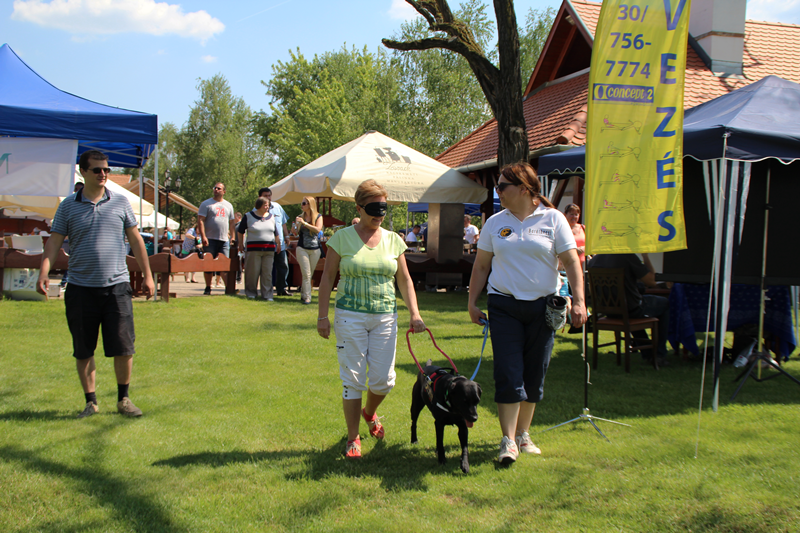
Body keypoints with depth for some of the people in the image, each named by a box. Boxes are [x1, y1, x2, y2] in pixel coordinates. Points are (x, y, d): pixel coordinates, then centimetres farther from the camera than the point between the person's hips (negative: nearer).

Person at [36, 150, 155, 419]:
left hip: (116, 286, 0)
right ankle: (90, 401, 21)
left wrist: (147, 275, 8)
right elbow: (54, 241, 3)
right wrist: (44, 271, -13)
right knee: (83, 351, 7)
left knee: (123, 348, -2)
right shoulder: (68, 206, 4)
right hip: (81, 288, 0)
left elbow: (135, 239, 11)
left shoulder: (120, 202, 7)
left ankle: (124, 399, 16)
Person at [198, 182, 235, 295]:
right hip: (210, 239, -2)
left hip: (224, 240, 3)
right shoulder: (206, 204, 3)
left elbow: (231, 223, 19)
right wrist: (203, 236, -15)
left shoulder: (228, 205, 16)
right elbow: (200, 220, -5)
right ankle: (208, 288, 10)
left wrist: (232, 237, 12)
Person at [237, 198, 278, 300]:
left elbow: (275, 232, 21)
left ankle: (267, 295, 5)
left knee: (267, 273, 1)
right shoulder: (248, 217, 2)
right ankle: (250, 293, 12)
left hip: (269, 249, 3)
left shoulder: (271, 217, 12)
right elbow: (240, 231, 11)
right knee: (252, 272, -1)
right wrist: (241, 244, 10)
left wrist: (277, 244, 18)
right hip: (254, 248, -3)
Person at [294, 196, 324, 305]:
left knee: (310, 274, 8)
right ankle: (307, 297, -8)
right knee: (306, 274, -9)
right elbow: (297, 233, 12)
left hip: (315, 249, 0)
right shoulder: (300, 217, 7)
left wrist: (305, 223, -20)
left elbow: (318, 229, -15)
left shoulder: (318, 217, 1)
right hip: (302, 248, 0)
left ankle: (303, 294, 22)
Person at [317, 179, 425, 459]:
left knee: (383, 379, 2)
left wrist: (414, 313, 2)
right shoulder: (342, 237, -1)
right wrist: (322, 315, -3)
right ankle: (352, 438, 13)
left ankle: (370, 412, 36)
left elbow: (404, 280, 12)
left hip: (385, 317, 3)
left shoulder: (393, 240, 7)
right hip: (350, 316, -3)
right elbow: (327, 277, 1)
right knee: (353, 378, -1)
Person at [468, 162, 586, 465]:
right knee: (508, 375, -7)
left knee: (534, 376, 7)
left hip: (542, 307, 0)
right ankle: (508, 440, -3)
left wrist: (579, 301, -11)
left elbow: (571, 261, -3)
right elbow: (481, 265, 12)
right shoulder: (495, 223, 7)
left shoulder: (553, 219, 0)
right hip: (503, 306, 1)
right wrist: (472, 303, 7)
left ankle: (523, 434, 22)